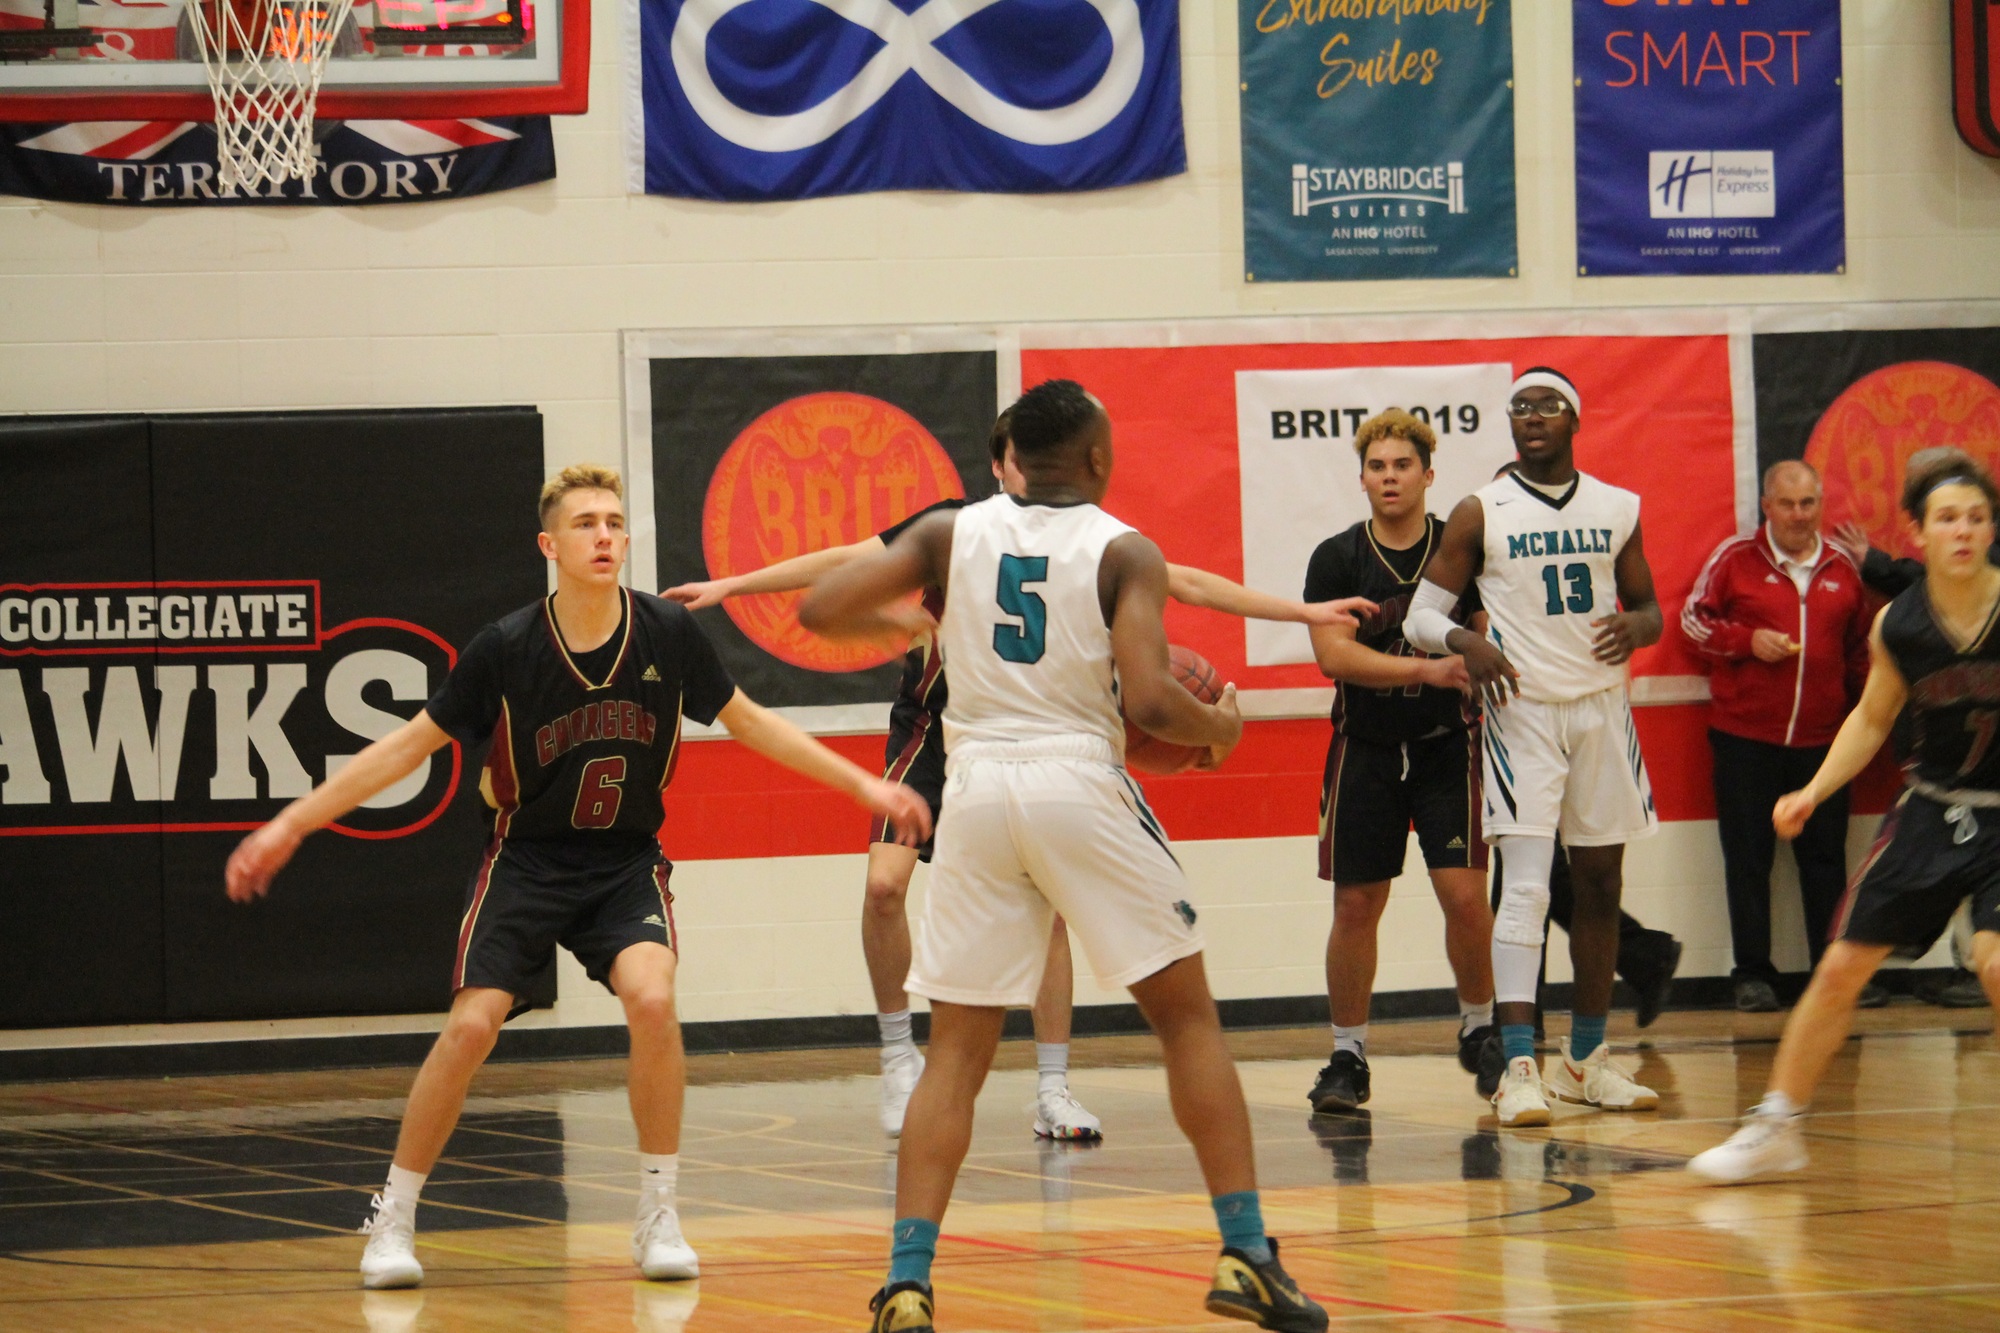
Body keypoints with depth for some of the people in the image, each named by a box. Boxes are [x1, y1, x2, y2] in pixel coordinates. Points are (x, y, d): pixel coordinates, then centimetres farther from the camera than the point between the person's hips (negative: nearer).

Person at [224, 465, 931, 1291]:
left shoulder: (667, 634, -9)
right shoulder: (505, 648, -13)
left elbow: (746, 722, 7)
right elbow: (412, 744, -4)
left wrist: (866, 785, 6)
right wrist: (292, 824, -7)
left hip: (626, 864, 1)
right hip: (527, 859, -1)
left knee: (651, 998, -26)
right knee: (471, 1025, -17)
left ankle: (658, 1216, -10)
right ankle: (393, 1218, 2)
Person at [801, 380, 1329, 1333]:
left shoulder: (951, 534, 7)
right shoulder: (1123, 552, -2)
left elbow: (820, 610, 2)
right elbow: (1149, 701, -14)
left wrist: (895, 622, 23)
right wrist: (1219, 727, 7)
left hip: (976, 790, 3)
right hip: (1081, 783, -3)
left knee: (956, 1053, 8)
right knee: (1187, 1016, 11)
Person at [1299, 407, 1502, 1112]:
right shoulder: (1336, 559, -5)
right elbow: (1333, 655, -17)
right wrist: (1427, 669, -26)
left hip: (1447, 748, 0)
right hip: (1365, 753, 0)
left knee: (1465, 894, -9)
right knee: (1355, 906, 2)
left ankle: (1478, 1029, 14)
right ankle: (1347, 1056, 14)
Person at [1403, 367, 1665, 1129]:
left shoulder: (1618, 509, 7)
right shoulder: (1481, 513, -3)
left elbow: (1648, 606, 15)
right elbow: (1422, 615, -1)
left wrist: (1635, 625, -10)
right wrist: (1467, 642, -23)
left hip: (1601, 705, 4)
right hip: (1522, 708, -4)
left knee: (1600, 883, 10)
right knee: (1527, 884, -15)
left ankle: (1585, 1061, 22)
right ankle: (1517, 1071, -19)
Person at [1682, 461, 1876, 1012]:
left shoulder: (1841, 568, 9)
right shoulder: (1735, 558, -1)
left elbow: (1859, 648, 18)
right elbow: (1693, 618, 3)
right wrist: (1748, 640, -12)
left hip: (1822, 739, 2)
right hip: (1745, 737, -2)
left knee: (1826, 858, 6)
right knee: (1748, 859, 2)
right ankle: (1753, 975, 8)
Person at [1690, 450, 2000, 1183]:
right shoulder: (1896, 625, -5)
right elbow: (1871, 720, 12)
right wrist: (1814, 791, 3)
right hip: (1930, 810, 4)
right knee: (1841, 967, 5)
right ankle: (1776, 1127, 20)